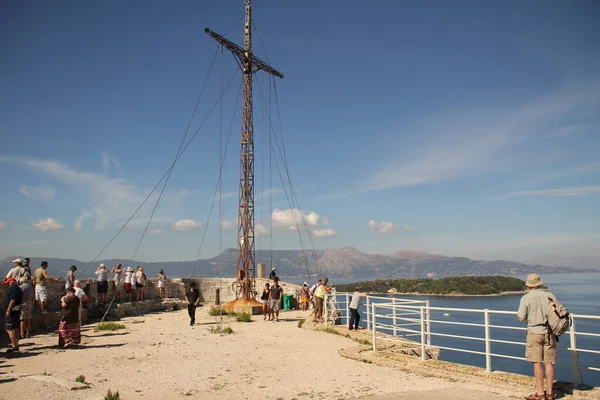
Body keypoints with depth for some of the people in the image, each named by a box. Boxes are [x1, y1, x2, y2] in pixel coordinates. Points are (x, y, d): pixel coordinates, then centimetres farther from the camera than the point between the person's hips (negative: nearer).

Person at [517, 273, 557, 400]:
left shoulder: (526, 298, -10)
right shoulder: (549, 295, -1)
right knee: (549, 363, 9)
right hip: (549, 332, 3)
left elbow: (521, 318, -9)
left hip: (534, 332, -3)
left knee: (537, 363, 2)